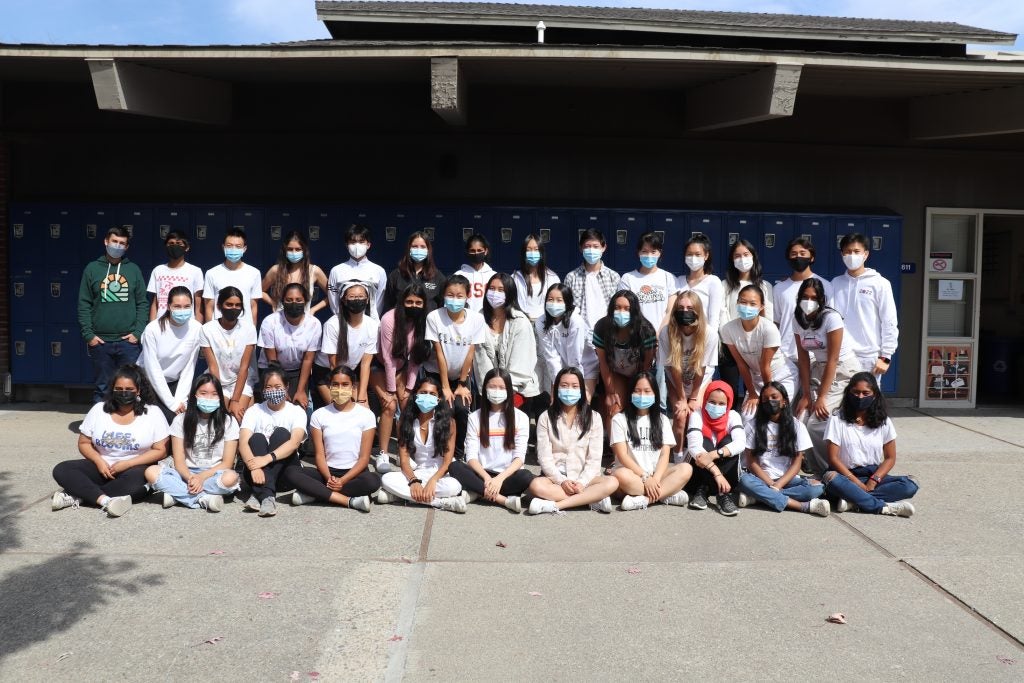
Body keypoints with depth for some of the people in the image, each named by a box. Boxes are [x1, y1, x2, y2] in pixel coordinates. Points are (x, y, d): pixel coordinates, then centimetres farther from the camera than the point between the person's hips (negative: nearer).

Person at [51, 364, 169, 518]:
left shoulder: (153, 413, -4)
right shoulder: (98, 410, 5)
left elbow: (160, 451, -6)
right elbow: (84, 443, 9)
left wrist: (127, 464, -16)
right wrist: (99, 461, -11)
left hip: (135, 468, -4)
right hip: (102, 467, 4)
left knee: (135, 480, -39)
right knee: (61, 470, -19)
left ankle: (78, 495, -27)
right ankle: (105, 500, -38)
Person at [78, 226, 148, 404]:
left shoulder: (133, 270, 8)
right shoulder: (92, 269, 6)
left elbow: (142, 304, 6)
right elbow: (84, 305, 4)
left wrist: (138, 332, -5)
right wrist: (88, 335, -5)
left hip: (128, 341, 0)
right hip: (100, 341, 0)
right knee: (102, 387, 7)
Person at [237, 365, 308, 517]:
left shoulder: (297, 411, -1)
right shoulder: (254, 411, 2)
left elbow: (294, 442, -20)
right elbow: (243, 443, -14)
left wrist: (267, 458, -36)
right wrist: (253, 466, -34)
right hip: (257, 472, 1)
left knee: (282, 433, -24)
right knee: (257, 438, -24)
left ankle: (257, 494, -37)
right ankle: (266, 495, -44)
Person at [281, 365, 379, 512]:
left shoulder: (366, 415, -1)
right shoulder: (319, 415, 4)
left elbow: (364, 457, -5)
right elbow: (319, 455, -1)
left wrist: (343, 480, -18)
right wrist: (329, 479, -19)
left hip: (354, 472, -2)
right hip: (327, 472, 2)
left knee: (373, 480, -36)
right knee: (289, 473, -25)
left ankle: (314, 493, -23)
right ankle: (349, 500, -32)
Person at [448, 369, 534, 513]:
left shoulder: (520, 417, 2)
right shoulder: (475, 417, 6)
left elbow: (519, 457, -6)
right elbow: (471, 456, -2)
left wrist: (500, 478, -21)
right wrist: (487, 478, -20)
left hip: (507, 475, -2)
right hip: (482, 474, 3)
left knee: (526, 477, -34)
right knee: (454, 467, -28)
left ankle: (479, 493, -23)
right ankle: (504, 500, -30)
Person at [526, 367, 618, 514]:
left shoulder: (593, 418, 5)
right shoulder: (546, 418, 4)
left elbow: (594, 459, -1)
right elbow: (544, 457, -3)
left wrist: (582, 483, -17)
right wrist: (561, 481, -17)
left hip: (584, 478, 1)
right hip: (555, 477, 0)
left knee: (612, 482, -29)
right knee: (536, 485, -34)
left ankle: (554, 505, -32)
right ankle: (593, 499, -29)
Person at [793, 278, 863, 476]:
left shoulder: (831, 318, -19)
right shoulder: (799, 320, 0)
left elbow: (832, 359, -19)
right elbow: (803, 358, -1)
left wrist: (821, 397, -18)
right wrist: (806, 394, -7)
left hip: (843, 371, -6)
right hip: (819, 370, 6)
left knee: (817, 423, -18)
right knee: (799, 418, -8)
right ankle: (817, 470, 10)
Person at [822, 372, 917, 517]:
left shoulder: (883, 421, 6)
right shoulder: (837, 419, -2)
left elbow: (890, 458, 5)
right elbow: (833, 458, -7)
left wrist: (872, 482, -11)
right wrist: (858, 483, -16)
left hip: (874, 475, 3)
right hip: (847, 475, -3)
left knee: (910, 485, -23)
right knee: (832, 478, -37)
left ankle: (854, 499, -32)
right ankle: (885, 507, -33)